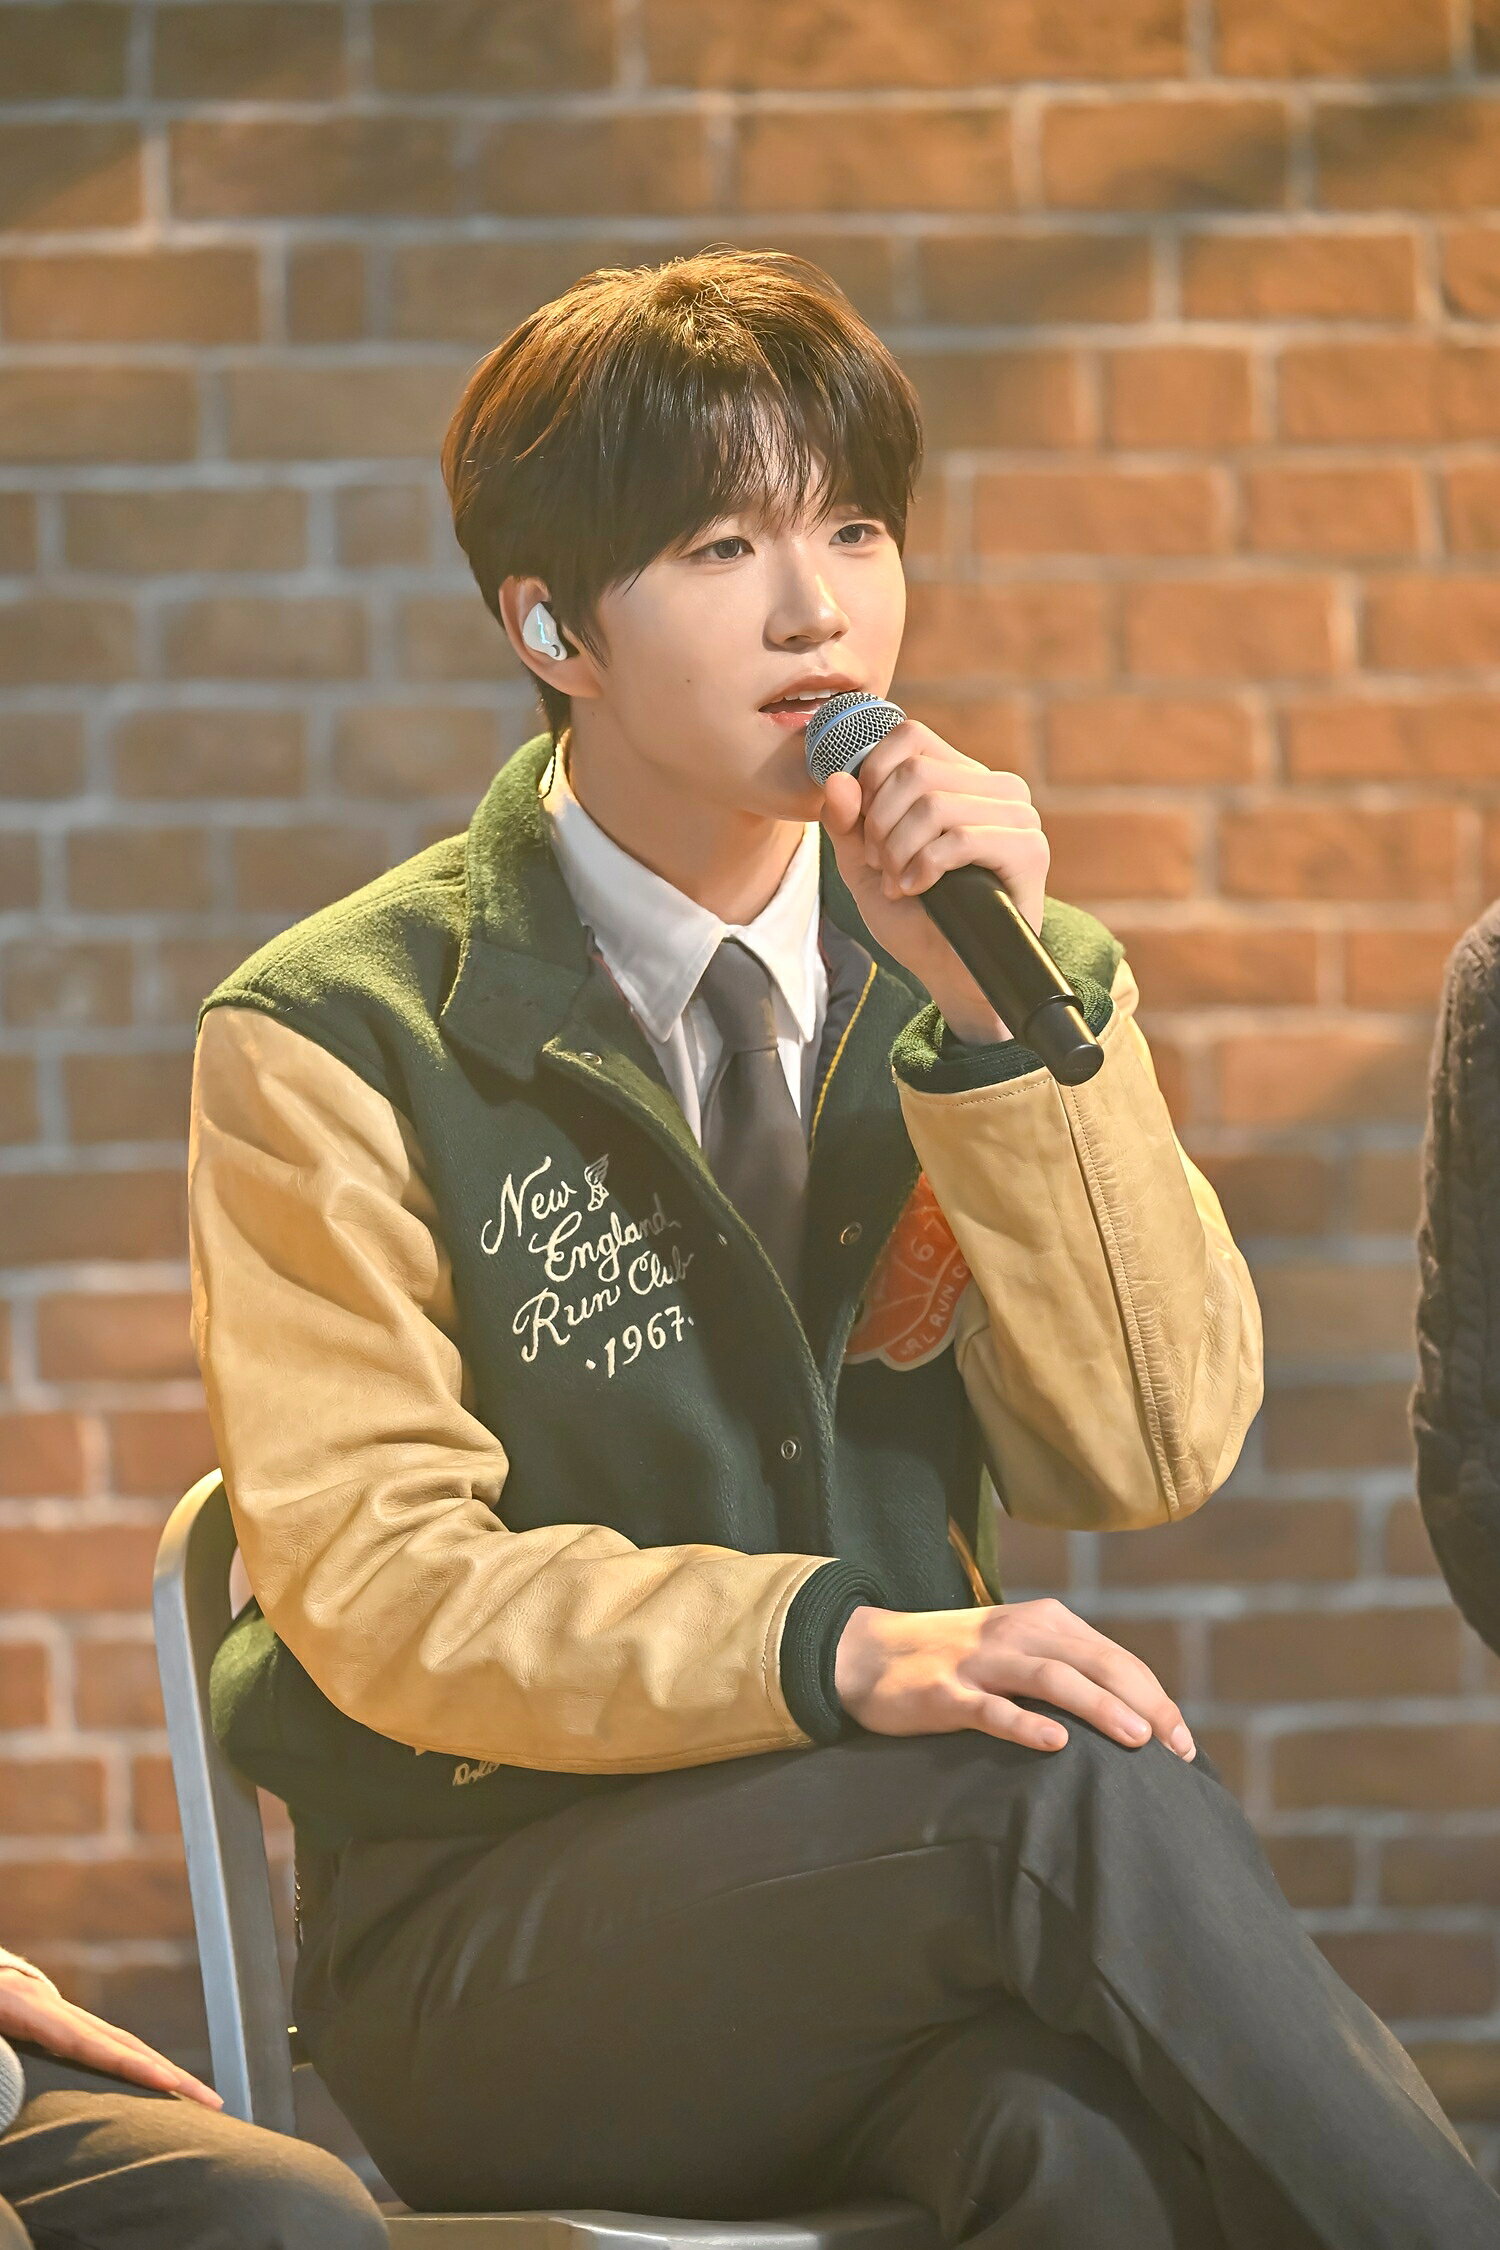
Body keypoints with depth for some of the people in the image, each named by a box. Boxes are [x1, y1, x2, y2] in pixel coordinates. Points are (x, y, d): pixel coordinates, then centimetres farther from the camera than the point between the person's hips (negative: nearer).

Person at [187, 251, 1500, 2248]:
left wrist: (997, 1012, -12)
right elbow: (377, 1580, -10)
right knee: (1081, 1785, -33)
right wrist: (842, 1649, -26)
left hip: (909, 1895, 3)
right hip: (490, 1950, -3)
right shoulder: (337, 1044, -1)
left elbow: (1149, 1456, 1)